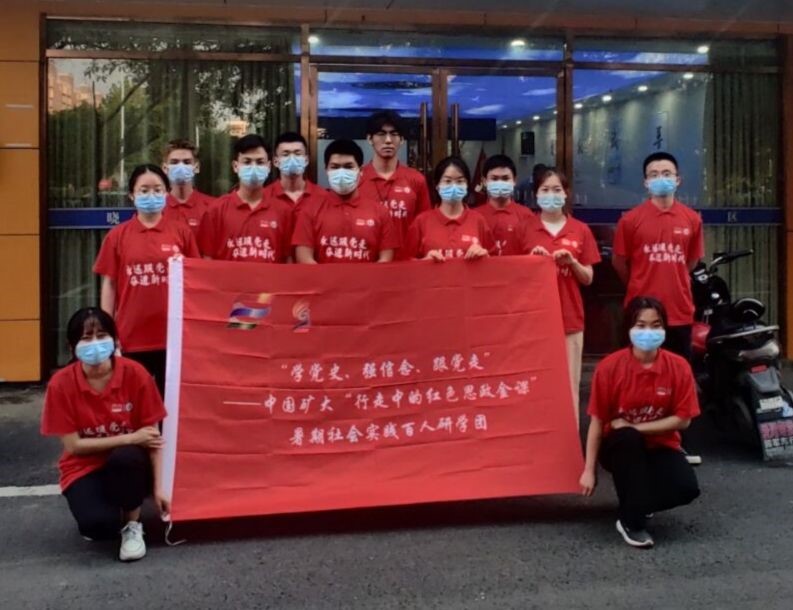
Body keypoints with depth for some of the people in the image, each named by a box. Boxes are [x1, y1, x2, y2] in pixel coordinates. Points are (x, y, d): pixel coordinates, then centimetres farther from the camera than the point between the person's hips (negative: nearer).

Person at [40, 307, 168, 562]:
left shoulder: (135, 373, -15)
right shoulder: (61, 384, -15)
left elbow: (152, 435, -9)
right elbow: (73, 445, -13)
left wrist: (157, 486, -15)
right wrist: (130, 438, -20)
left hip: (129, 466, 1)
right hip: (85, 469, 0)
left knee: (126, 457, -37)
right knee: (98, 524, -31)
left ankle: (133, 525, -8)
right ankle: (106, 516, 9)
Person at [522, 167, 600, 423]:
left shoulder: (580, 231, 5)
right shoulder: (526, 229, 4)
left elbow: (588, 278, 7)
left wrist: (572, 262, -11)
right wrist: (532, 259, -10)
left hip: (569, 318, 0)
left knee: (569, 385, 2)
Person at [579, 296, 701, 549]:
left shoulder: (678, 367, -12)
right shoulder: (610, 367, -16)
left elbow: (682, 420, -11)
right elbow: (597, 421, -12)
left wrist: (635, 427, -19)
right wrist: (589, 470, -13)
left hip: (660, 445, 2)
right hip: (620, 446, -1)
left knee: (687, 489, -26)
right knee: (628, 438, -37)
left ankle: (637, 501, 9)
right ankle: (631, 521, -21)